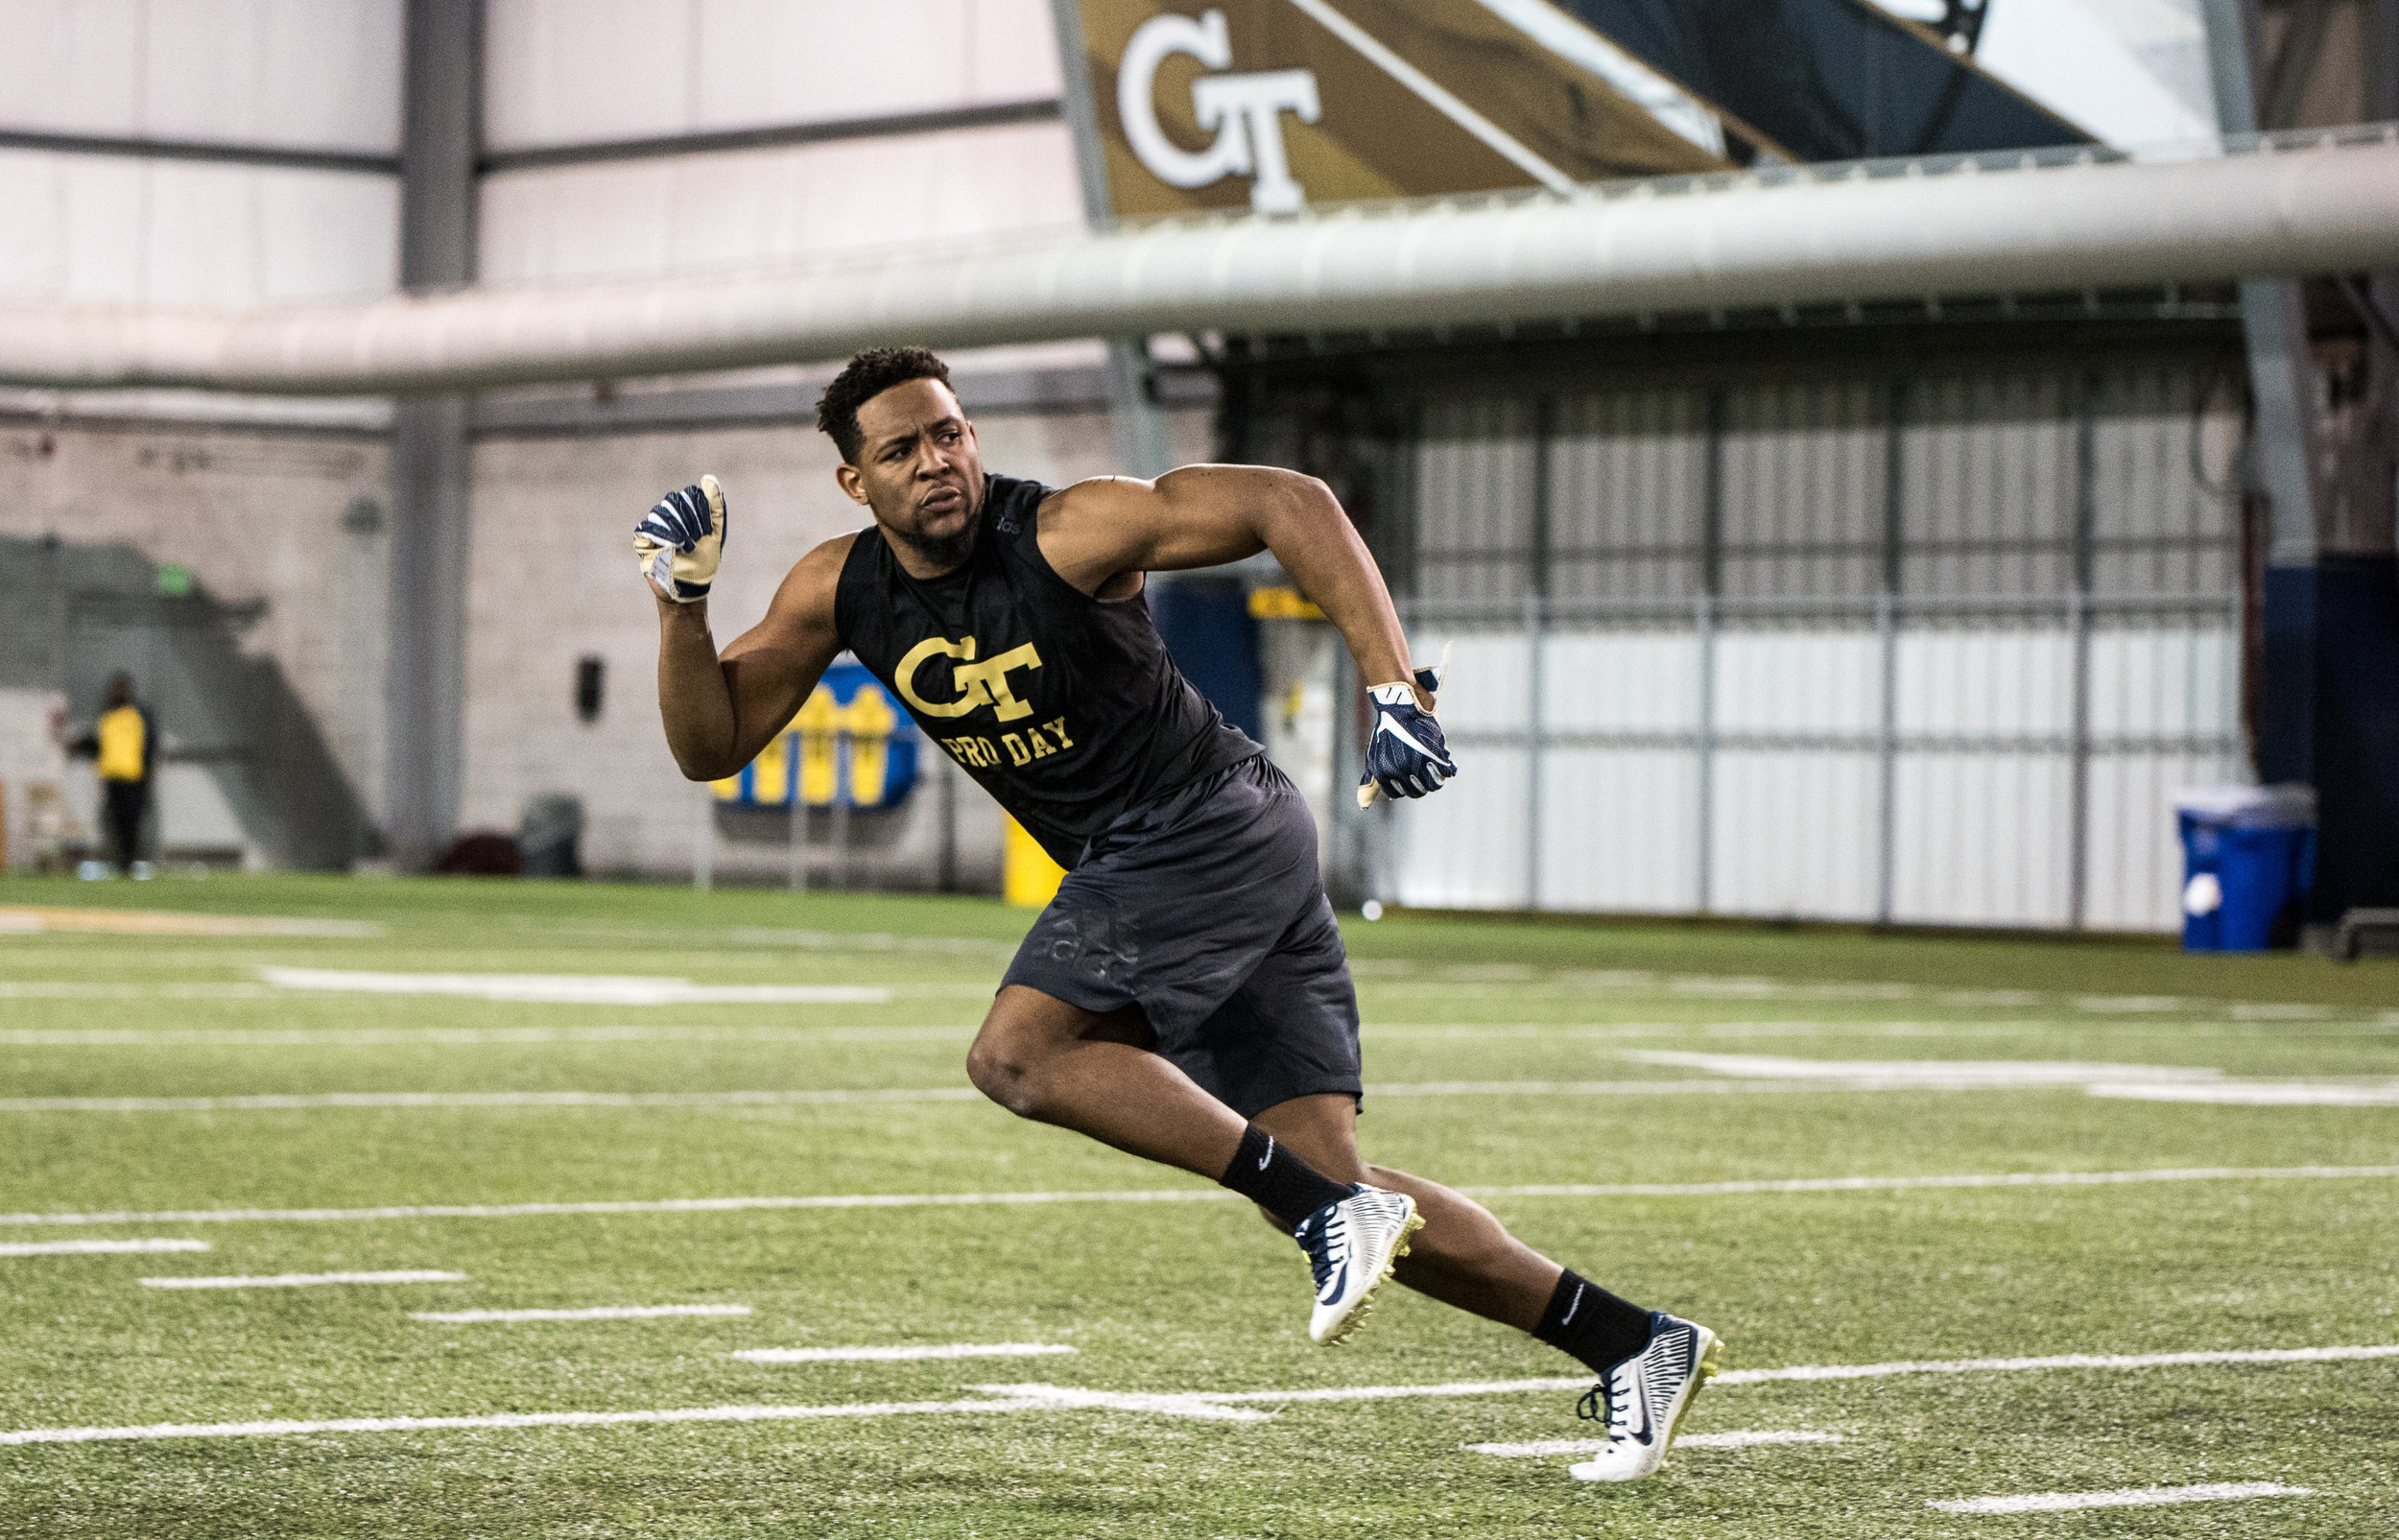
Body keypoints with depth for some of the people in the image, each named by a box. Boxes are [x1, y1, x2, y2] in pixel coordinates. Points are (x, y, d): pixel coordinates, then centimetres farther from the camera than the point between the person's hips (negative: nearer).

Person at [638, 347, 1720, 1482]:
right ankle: (1632, 1343, 6)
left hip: (1213, 826, -7)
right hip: (1138, 872, 7)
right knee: (1324, 1190, 1)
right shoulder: (841, 591, 5)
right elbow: (711, 747, 9)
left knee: (1015, 1055, -21)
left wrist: (1396, 692, -29)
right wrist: (683, 602, -8)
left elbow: (1289, 503, -20)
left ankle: (1329, 1211, -21)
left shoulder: (1065, 534, -15)